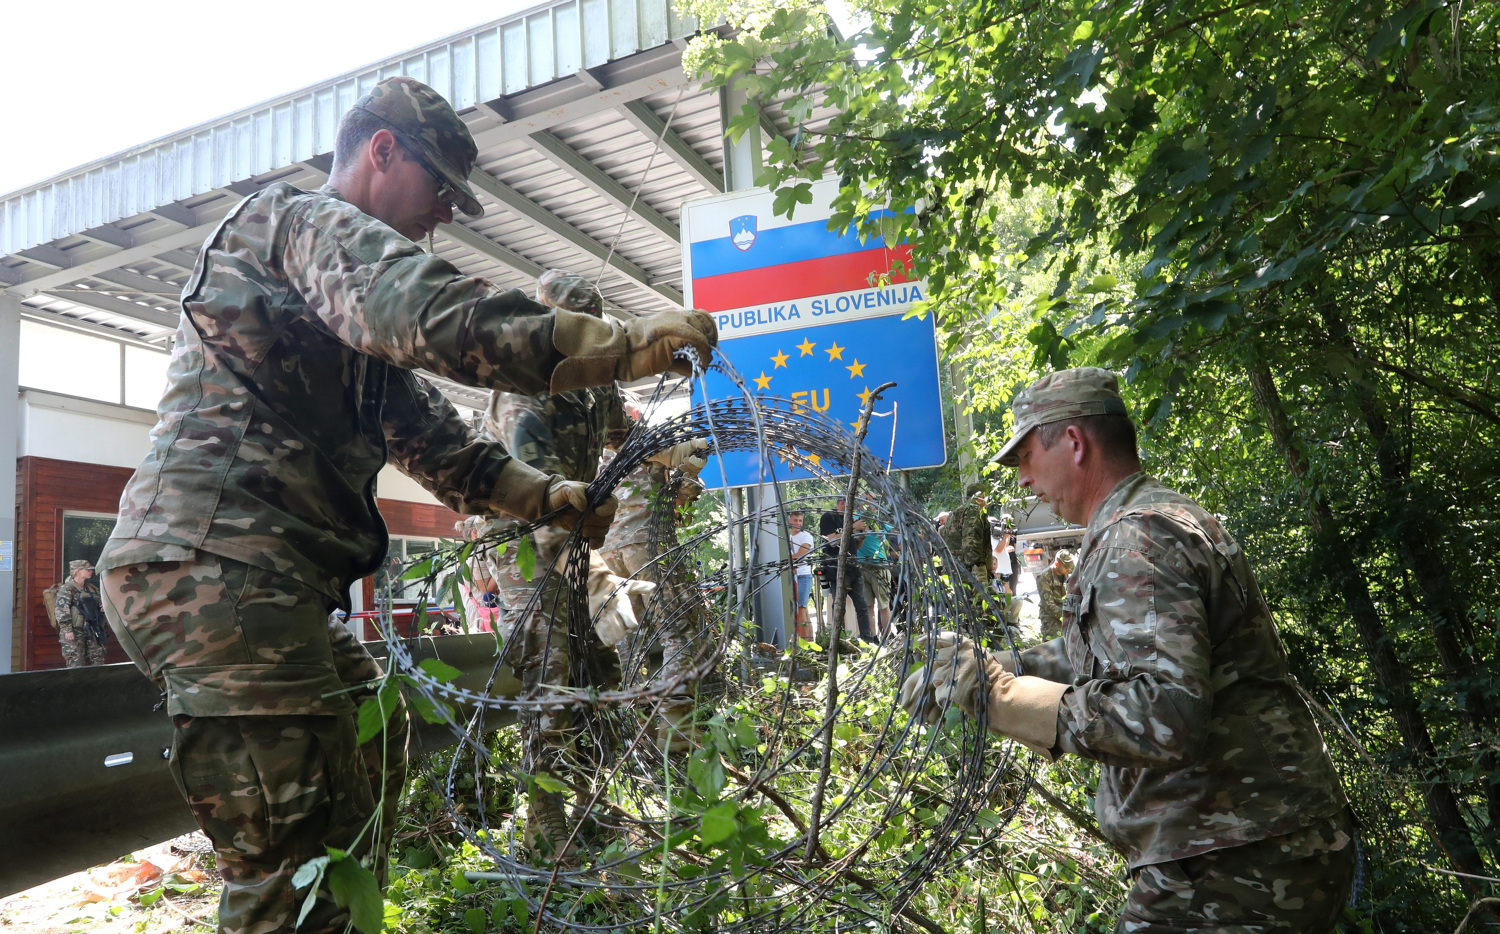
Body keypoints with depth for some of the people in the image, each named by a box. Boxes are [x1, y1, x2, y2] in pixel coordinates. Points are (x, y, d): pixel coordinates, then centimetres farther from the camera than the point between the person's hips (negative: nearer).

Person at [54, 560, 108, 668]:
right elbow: (62, 611, -14)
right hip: (74, 633, -7)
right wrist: (67, 630, -20)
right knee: (76, 666, -6)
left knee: (97, 662, 6)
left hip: (90, 632, 7)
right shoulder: (66, 589, -7)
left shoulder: (91, 589, 15)